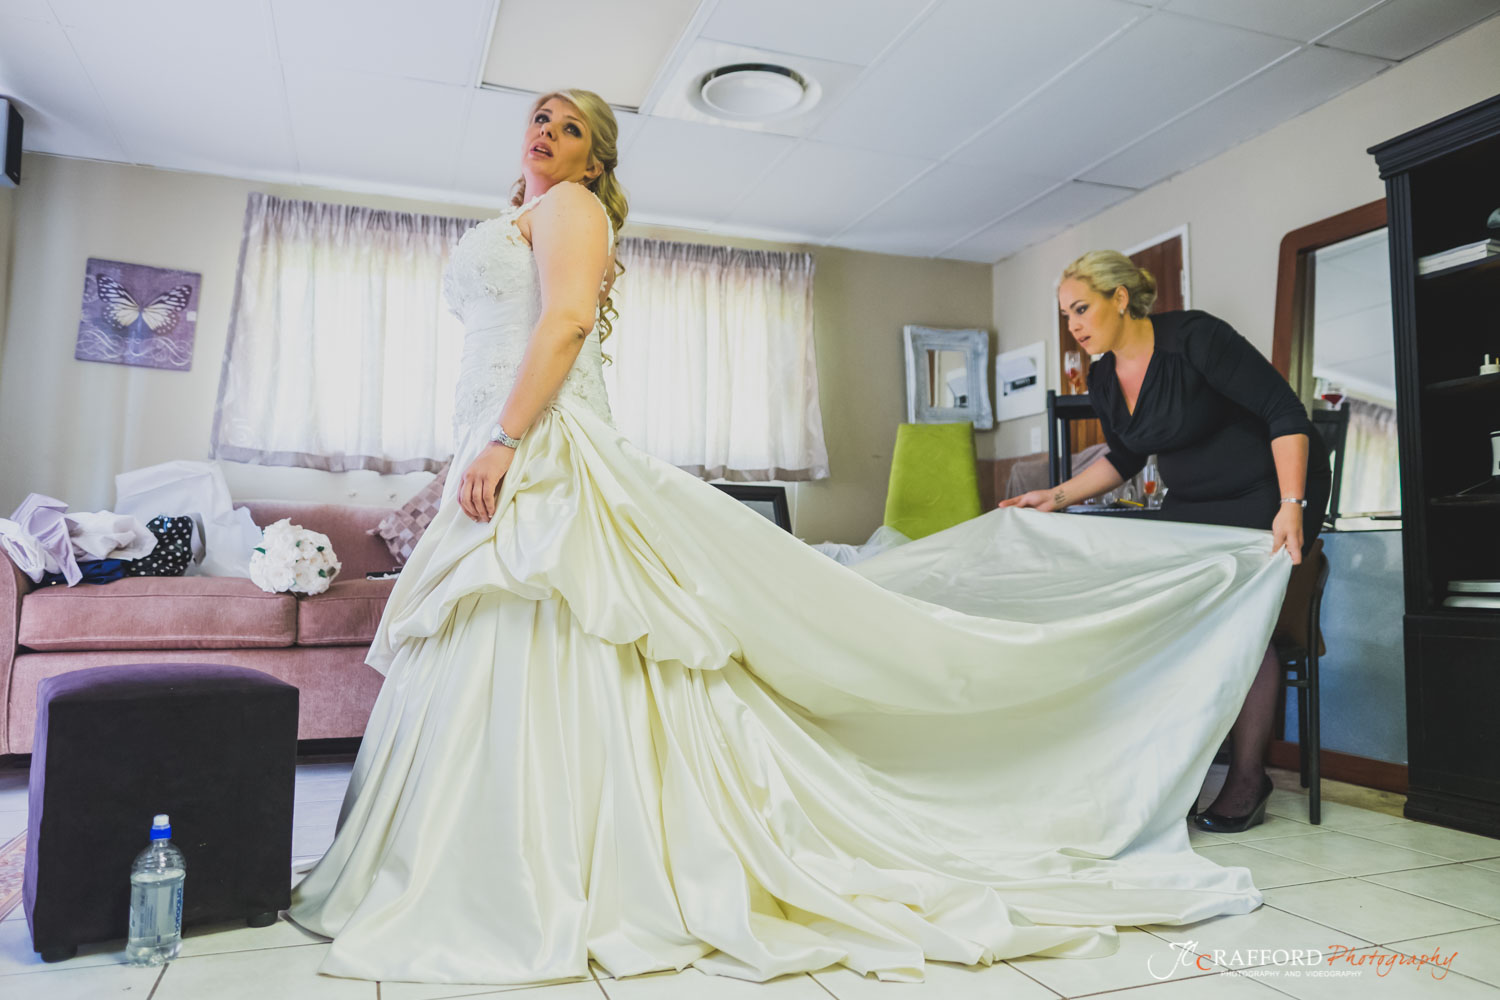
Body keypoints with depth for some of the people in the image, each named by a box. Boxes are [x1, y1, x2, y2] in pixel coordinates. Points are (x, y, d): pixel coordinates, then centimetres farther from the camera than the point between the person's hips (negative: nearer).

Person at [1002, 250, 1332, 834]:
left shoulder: (1194, 338, -23)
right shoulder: (1103, 379, -1)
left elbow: (1286, 413, -24)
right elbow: (1123, 460, 13)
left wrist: (1290, 507, -34)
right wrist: (1057, 497, 1)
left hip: (1270, 490, -7)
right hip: (1190, 502, 7)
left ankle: (1247, 777, -4)